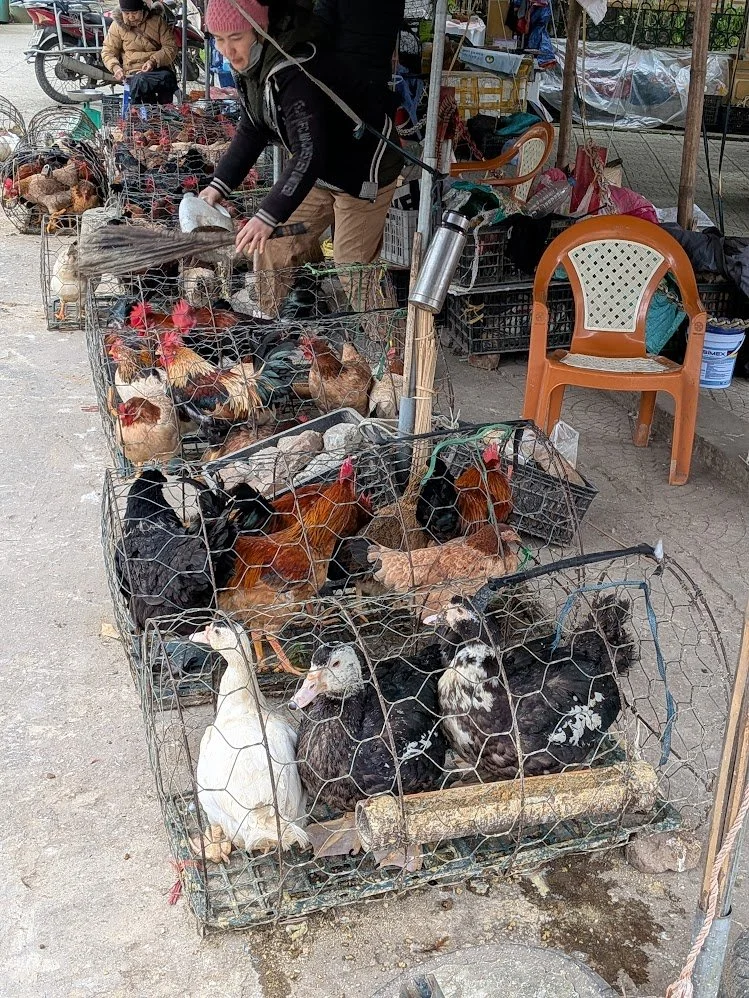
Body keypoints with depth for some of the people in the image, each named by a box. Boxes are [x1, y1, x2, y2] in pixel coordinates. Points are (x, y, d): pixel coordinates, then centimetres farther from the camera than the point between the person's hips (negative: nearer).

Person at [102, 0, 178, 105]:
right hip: (134, 71, 0)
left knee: (167, 77, -37)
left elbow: (171, 47, 2)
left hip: (159, 67, 0)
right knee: (141, 82, -38)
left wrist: (154, 61, -15)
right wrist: (115, 67, -10)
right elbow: (108, 52, 13)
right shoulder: (117, 25, 9)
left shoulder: (157, 20, 7)